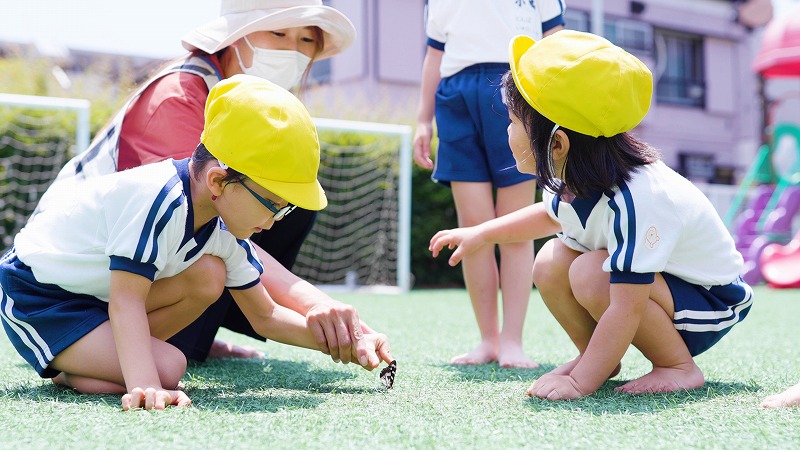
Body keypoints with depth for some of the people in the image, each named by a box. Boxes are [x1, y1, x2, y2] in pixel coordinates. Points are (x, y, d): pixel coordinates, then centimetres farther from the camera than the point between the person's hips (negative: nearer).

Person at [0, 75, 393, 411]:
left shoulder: (223, 233, -3)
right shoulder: (159, 200, -31)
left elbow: (265, 316, 5)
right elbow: (126, 302, -35)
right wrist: (145, 388, -47)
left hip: (96, 290, 9)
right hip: (35, 296, -9)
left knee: (208, 276, -9)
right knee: (168, 369, -23)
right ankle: (66, 368, 1)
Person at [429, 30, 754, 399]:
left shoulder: (635, 200, -36)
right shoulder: (572, 180, -10)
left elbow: (626, 310, -38)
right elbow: (551, 215, 18)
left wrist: (580, 383, -35)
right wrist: (482, 233, 17)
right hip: (638, 284, 8)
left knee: (591, 274, -31)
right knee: (550, 263, -11)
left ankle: (680, 367, -14)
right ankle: (602, 359, 5)